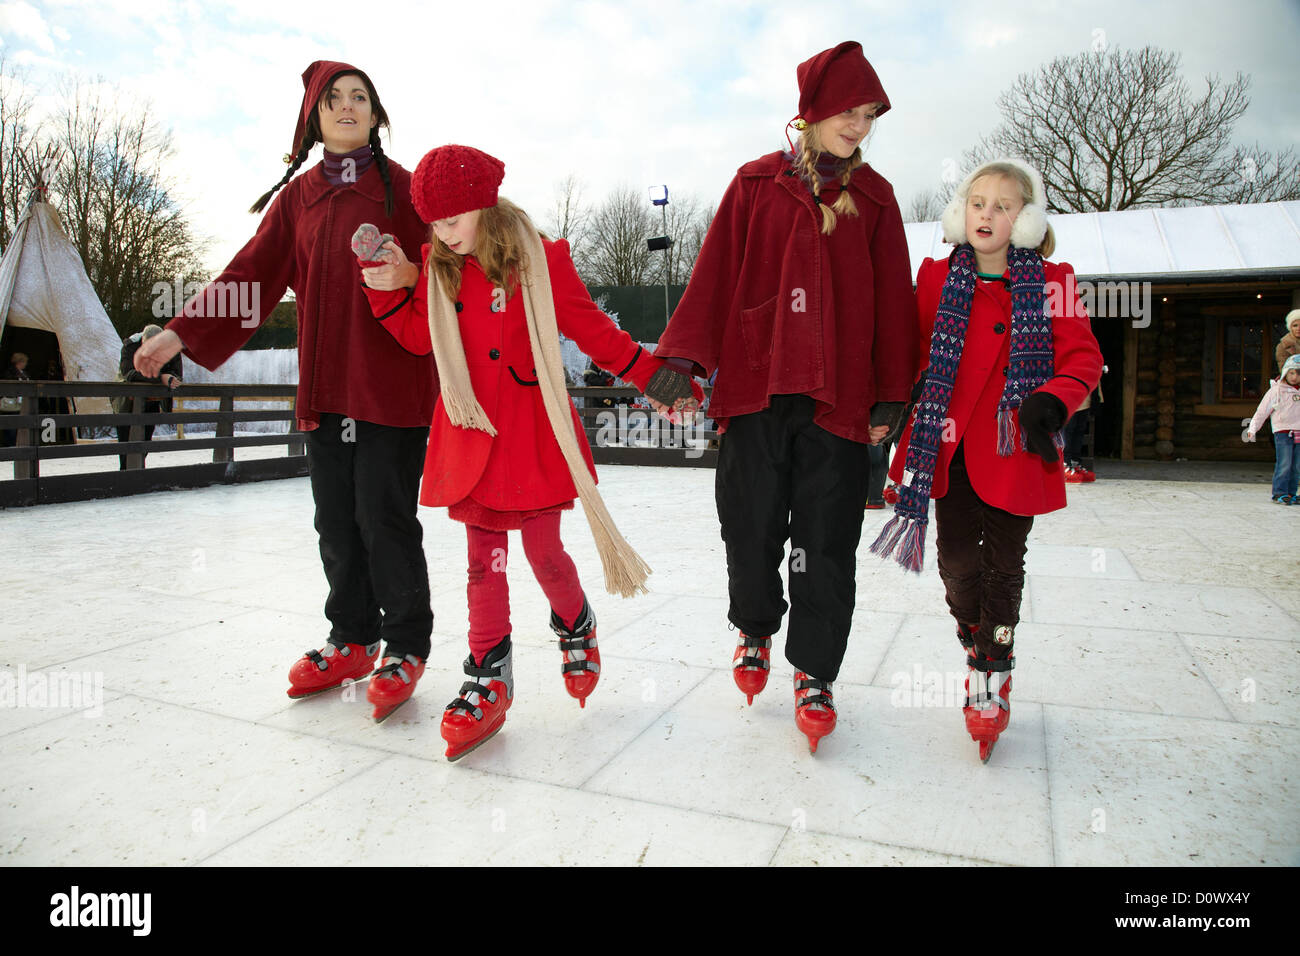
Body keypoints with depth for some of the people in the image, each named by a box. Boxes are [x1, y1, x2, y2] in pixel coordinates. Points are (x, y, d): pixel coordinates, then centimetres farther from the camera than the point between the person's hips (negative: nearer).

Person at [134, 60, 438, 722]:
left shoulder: (402, 188, 4)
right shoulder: (298, 196, 15)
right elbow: (251, 273, 11)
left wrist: (409, 276, -25)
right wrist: (182, 334, 4)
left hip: (393, 379, -4)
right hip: (325, 383, 5)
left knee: (385, 517, -5)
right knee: (336, 520, 8)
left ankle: (405, 648, 11)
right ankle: (352, 640, 24)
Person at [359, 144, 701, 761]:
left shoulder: (540, 258, -4)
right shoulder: (437, 265, 8)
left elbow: (593, 331, -1)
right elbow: (420, 337, 10)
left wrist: (655, 376, -5)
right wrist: (388, 287, -2)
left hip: (533, 432, -3)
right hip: (471, 433, 3)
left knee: (543, 551, 2)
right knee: (483, 559, 5)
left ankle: (576, 630, 34)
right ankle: (488, 683, 16)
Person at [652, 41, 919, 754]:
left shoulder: (874, 197, 12)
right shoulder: (756, 184, 9)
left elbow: (892, 300, 10)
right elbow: (716, 275, 4)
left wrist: (890, 395, 4)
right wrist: (682, 357, -5)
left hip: (838, 394, 1)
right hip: (756, 384, 0)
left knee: (825, 543, 1)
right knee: (750, 529, 4)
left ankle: (814, 674, 19)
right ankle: (755, 628, 34)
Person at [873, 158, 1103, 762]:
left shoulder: (1050, 283, 2)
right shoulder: (937, 278, 8)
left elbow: (1083, 357, 1)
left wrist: (1051, 401, -18)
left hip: (1013, 447, -1)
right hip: (949, 443, 2)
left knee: (1003, 563, 5)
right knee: (957, 558, 2)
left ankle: (991, 677, 21)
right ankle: (979, 653, 28)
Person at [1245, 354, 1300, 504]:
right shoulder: (1276, 390, -3)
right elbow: (1262, 411, -4)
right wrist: (1252, 429, -11)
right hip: (1282, 431, -5)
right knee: (1284, 464, -11)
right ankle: (1279, 494, -5)